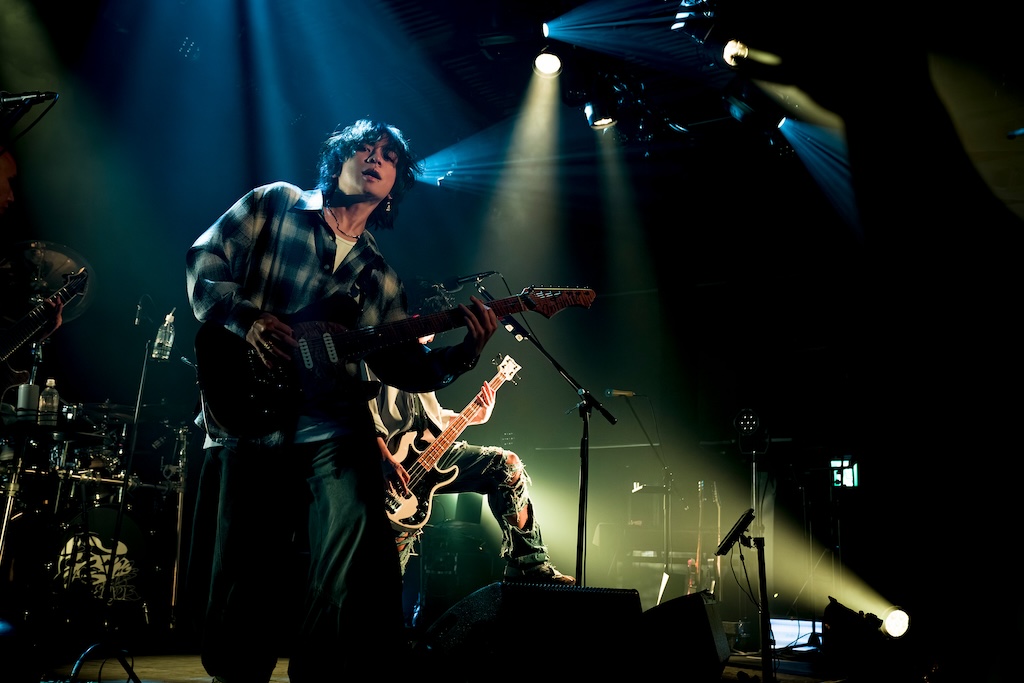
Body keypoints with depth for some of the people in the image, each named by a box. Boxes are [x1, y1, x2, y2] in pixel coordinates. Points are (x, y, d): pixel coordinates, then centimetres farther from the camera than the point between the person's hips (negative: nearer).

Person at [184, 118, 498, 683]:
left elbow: (402, 363, 11)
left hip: (332, 428, 2)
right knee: (239, 586, 2)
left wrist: (461, 355, -7)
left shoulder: (380, 277, 19)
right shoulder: (275, 204, 11)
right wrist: (248, 319, -14)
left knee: (354, 533, -22)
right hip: (244, 421, -2)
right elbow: (203, 261, 2)